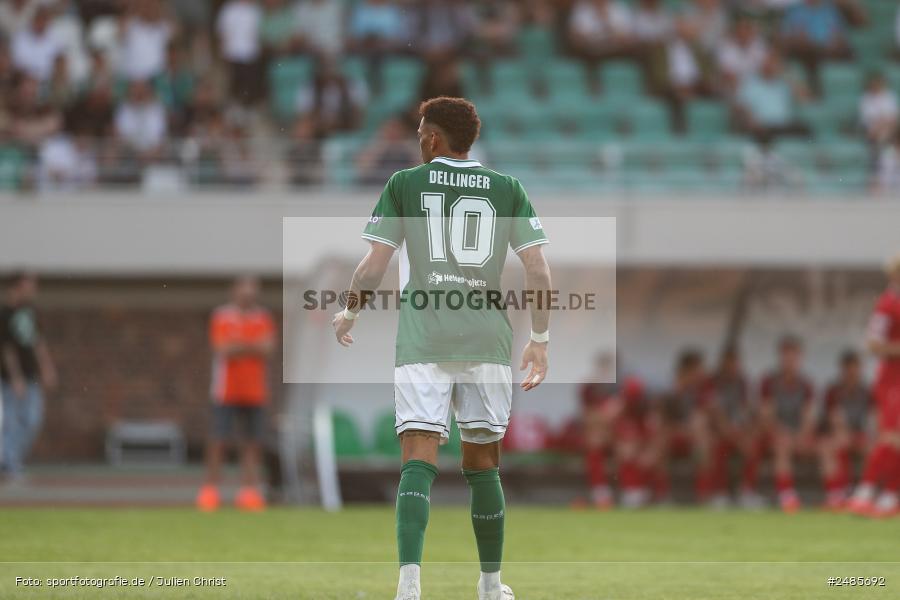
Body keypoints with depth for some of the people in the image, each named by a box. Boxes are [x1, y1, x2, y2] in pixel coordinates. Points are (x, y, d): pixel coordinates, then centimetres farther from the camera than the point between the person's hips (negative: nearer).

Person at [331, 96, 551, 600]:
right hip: (488, 338, 2)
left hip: (423, 340, -2)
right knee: (483, 461, 14)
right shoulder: (508, 189, 9)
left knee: (419, 459, -8)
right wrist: (541, 340, 11)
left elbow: (373, 267, 2)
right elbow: (539, 271, 3)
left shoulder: (405, 184, 4)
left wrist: (349, 314, 19)